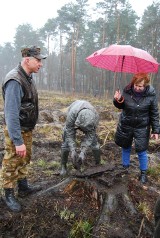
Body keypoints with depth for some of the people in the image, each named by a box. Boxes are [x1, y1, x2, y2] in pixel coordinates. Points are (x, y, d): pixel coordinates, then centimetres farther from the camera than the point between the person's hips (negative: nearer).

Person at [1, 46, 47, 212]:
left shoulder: (27, 77, 5)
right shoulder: (14, 81, -25)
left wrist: (26, 135, 19)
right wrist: (18, 141, -29)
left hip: (26, 129, 9)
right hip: (16, 131, -9)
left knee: (24, 160, 21)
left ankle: (23, 187, 38)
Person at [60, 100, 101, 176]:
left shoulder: (95, 116, -39)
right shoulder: (71, 114, -45)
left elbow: (90, 135, -32)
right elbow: (69, 133, -35)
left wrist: (83, 152, -39)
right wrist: (73, 150, -42)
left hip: (88, 120, 1)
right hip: (73, 121, -1)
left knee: (94, 142, -9)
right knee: (67, 141, -9)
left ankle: (98, 164, 9)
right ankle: (63, 166, 7)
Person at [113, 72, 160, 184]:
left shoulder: (151, 95, -16)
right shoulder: (127, 91, -11)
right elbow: (120, 106, 5)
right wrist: (118, 100, -17)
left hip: (142, 128, -2)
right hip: (125, 126, 3)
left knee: (141, 151, 5)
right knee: (126, 148, 18)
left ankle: (143, 172, 28)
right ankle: (125, 167, 41)